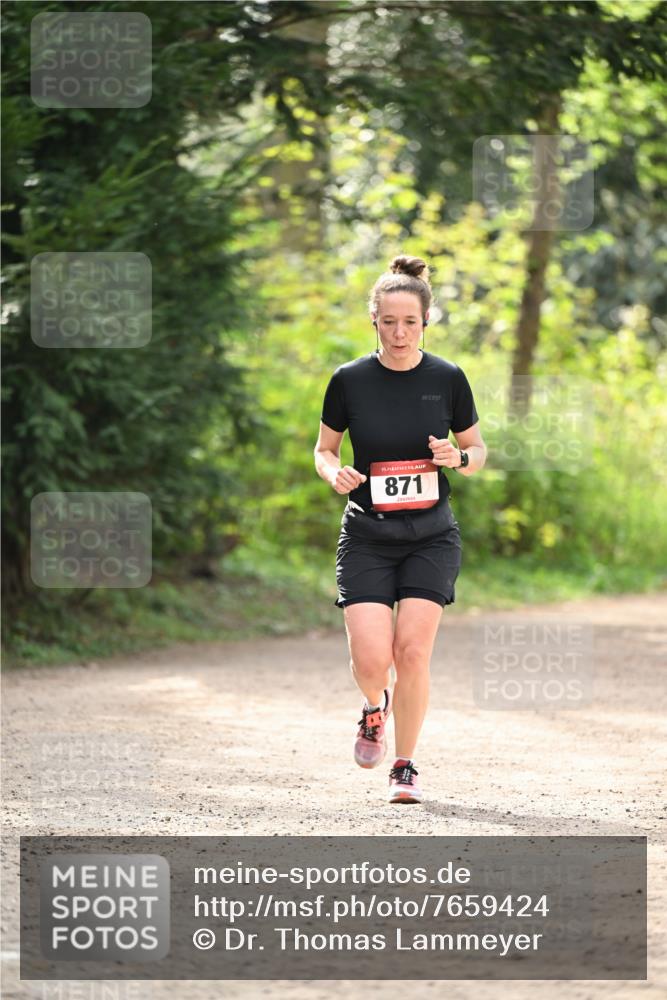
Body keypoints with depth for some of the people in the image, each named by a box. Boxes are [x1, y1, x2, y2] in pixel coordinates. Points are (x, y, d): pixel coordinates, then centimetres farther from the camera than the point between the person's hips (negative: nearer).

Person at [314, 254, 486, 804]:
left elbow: (478, 450, 9)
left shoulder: (448, 379, -2)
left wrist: (460, 458, -14)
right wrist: (336, 474, -13)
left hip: (431, 537, 0)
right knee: (371, 660, -12)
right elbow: (324, 449, 10)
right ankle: (375, 708, 25)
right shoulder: (350, 380, -3)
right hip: (367, 538, 0)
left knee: (413, 652, -11)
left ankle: (405, 767, 7)